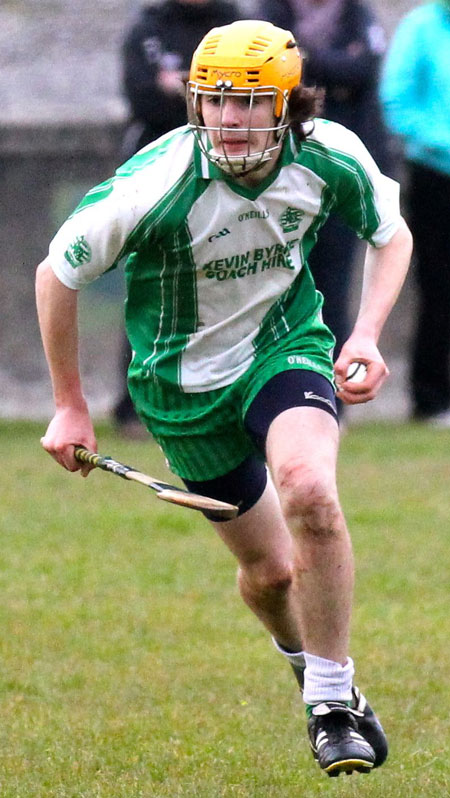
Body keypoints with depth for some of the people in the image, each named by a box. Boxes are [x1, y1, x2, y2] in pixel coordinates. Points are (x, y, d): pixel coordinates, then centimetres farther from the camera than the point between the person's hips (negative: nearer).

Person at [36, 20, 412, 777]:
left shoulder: (332, 158, -18)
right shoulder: (156, 185, -27)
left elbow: (391, 233, 5)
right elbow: (56, 274, -12)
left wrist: (367, 334, -10)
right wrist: (69, 406, -5)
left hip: (284, 344, 1)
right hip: (184, 379, -1)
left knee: (309, 491, -29)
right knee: (269, 569, 6)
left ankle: (333, 701, -15)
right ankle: (300, 653, 44)